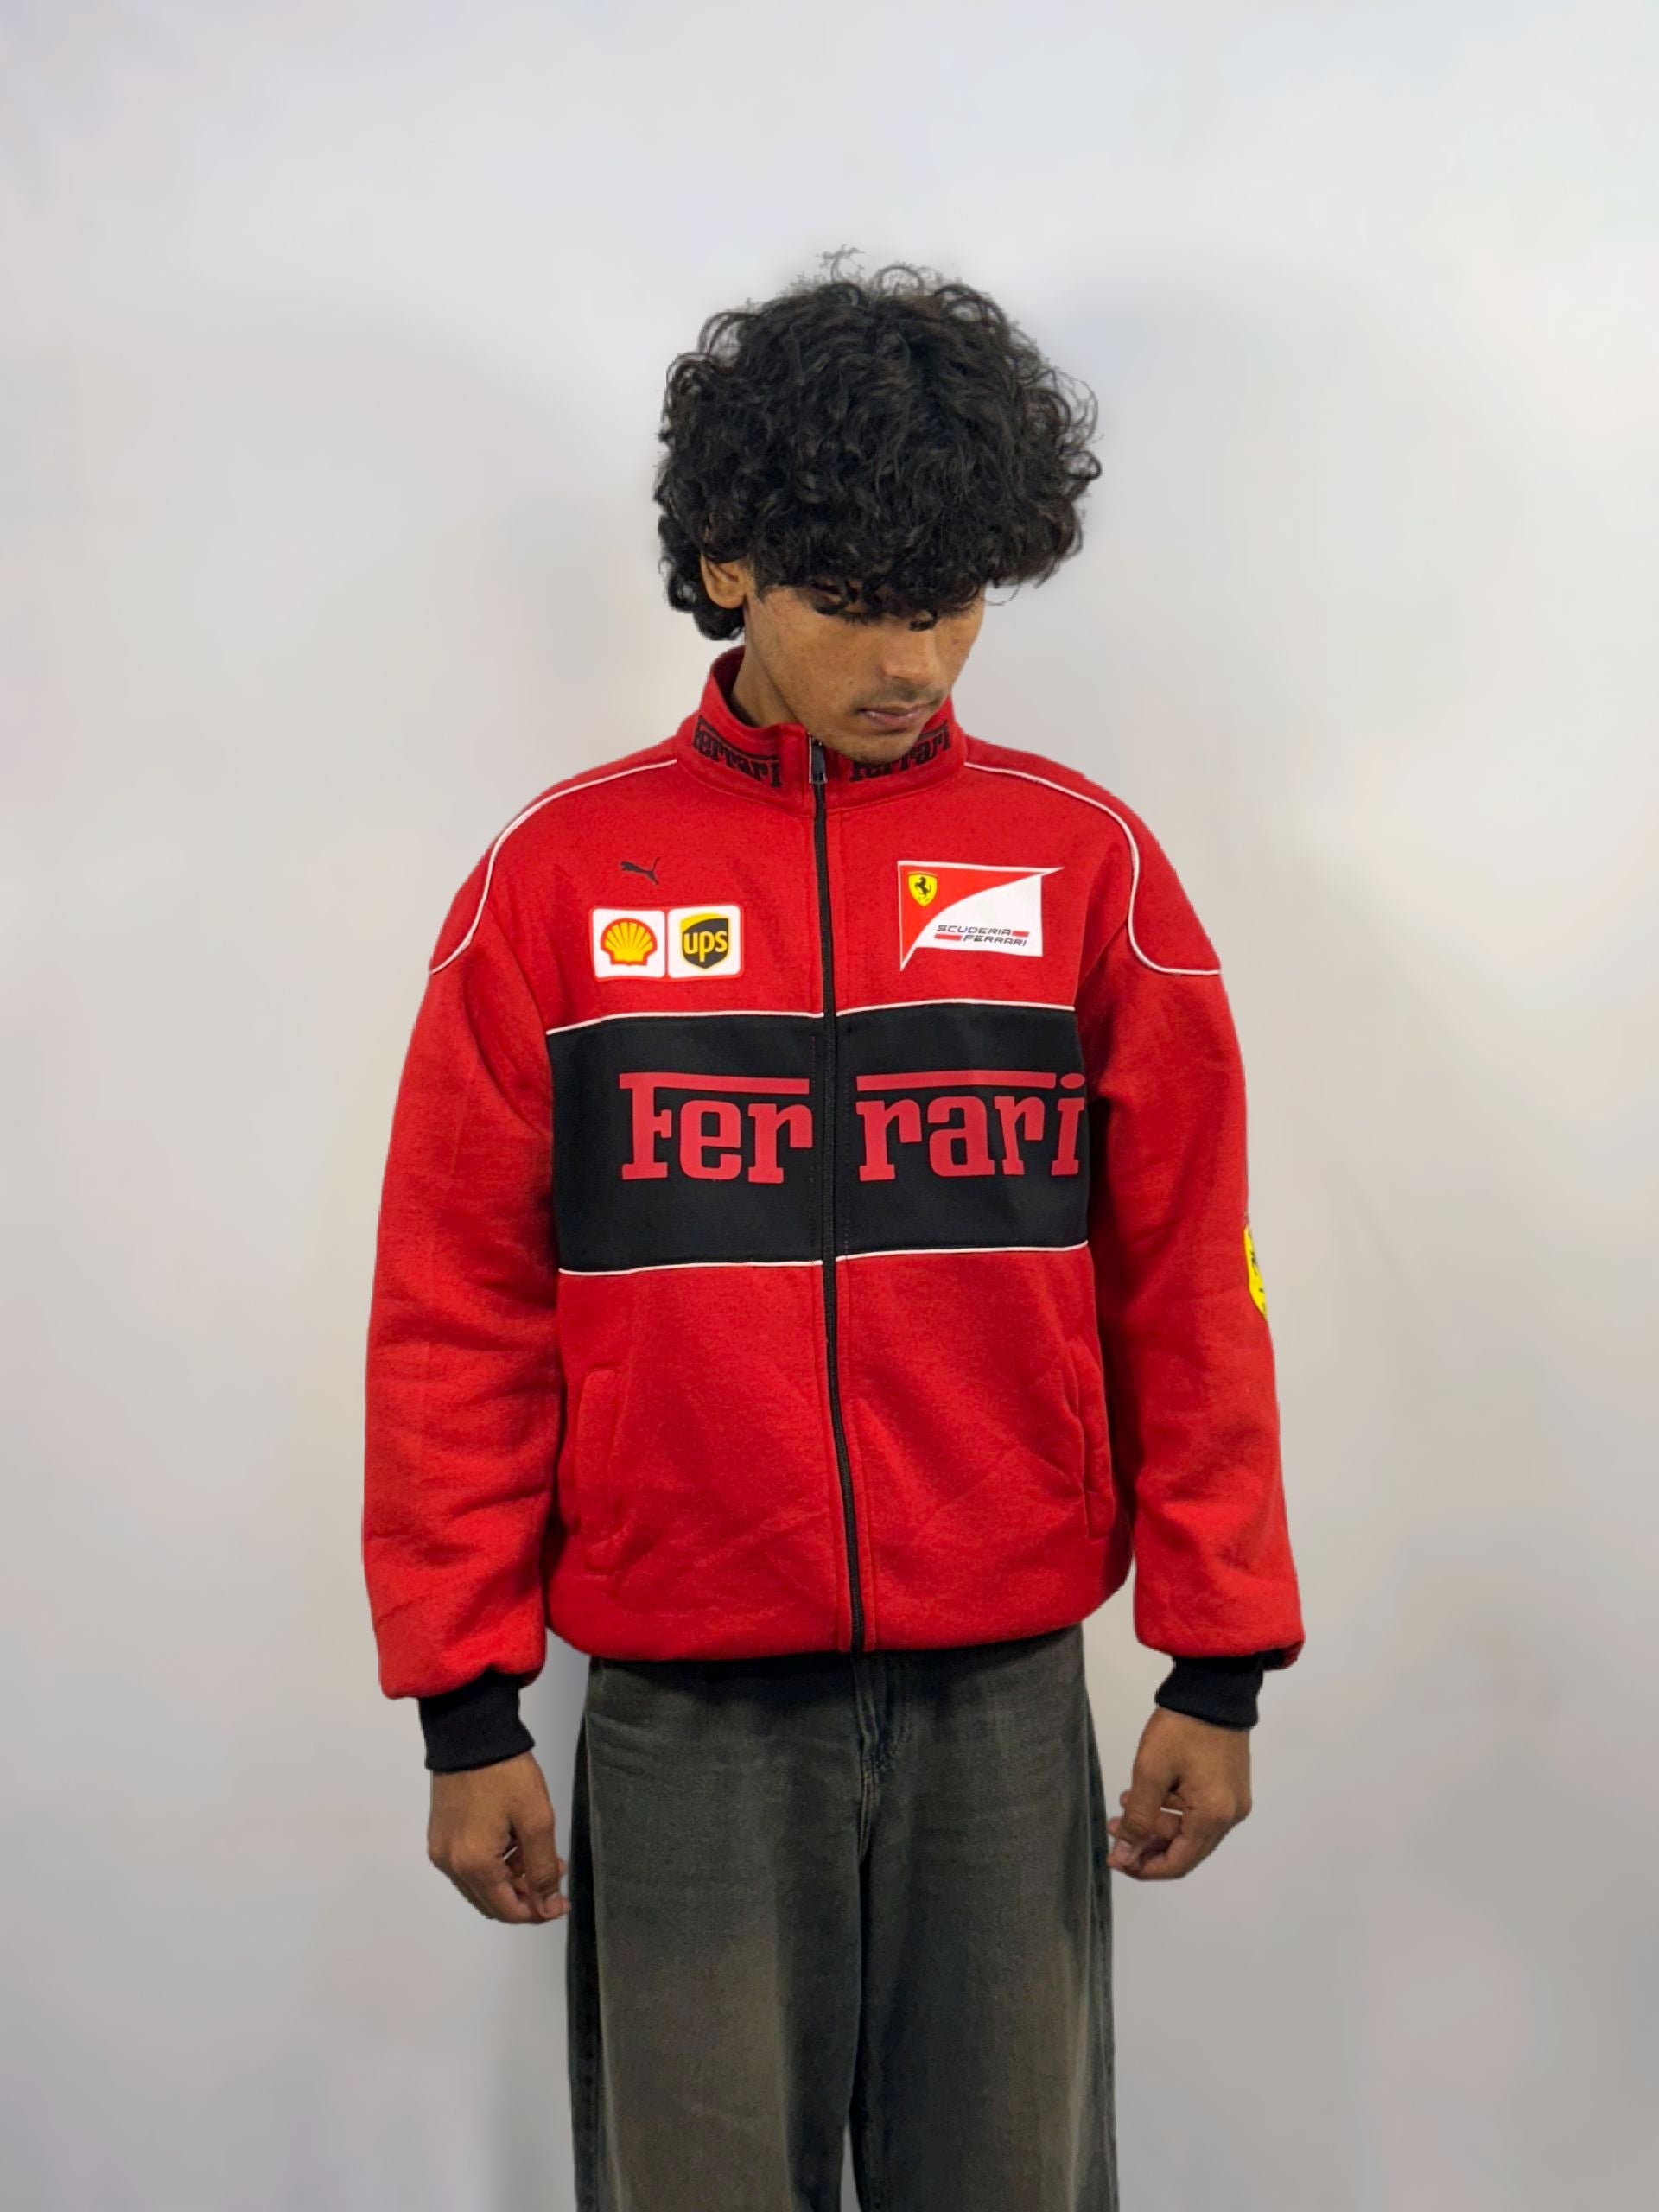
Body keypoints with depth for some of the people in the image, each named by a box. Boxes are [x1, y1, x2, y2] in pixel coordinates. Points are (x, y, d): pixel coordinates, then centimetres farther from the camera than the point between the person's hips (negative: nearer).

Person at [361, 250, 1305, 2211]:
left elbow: (1185, 1288, 2)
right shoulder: (558, 882, -1)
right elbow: (456, 1316, 0)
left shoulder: (1084, 863, 1)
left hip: (1007, 1698, 1)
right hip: (681, 1716, 0)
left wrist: (1222, 1662, 2)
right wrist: (463, 1702, 0)